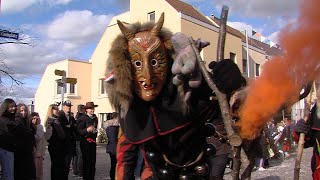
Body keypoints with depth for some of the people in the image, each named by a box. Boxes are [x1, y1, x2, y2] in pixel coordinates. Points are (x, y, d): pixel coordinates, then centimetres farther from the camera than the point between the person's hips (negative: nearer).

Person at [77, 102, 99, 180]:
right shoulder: (82, 118, -7)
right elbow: (79, 131, -13)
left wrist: (95, 131, 12)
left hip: (93, 141, 6)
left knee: (93, 161, 8)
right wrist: (87, 130, -27)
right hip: (85, 141, -6)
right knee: (86, 161, -4)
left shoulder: (95, 118, 13)